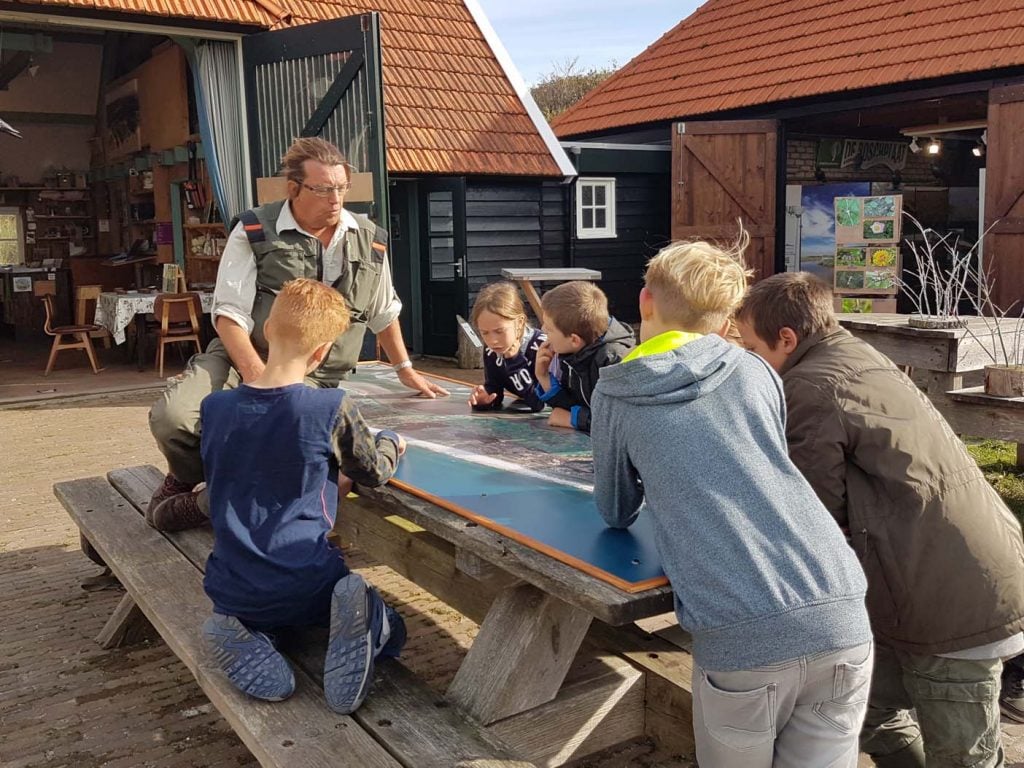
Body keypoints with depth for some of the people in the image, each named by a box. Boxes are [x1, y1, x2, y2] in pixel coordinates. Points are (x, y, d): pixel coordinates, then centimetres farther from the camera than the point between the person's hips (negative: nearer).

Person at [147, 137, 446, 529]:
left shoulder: (369, 242, 6)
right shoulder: (254, 232, -4)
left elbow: (383, 314, 22)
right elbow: (230, 314, -8)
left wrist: (406, 371, 25)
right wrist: (258, 378, -21)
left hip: (312, 377, 1)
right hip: (241, 358, -1)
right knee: (172, 417, -25)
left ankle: (202, 503, 2)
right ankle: (189, 476, 13)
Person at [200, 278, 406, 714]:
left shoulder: (214, 408, -1)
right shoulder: (331, 409, -14)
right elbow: (374, 471, 2)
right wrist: (391, 444, 23)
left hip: (232, 592, 3)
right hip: (306, 586, -3)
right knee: (390, 632, 21)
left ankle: (245, 642, 0)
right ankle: (357, 632, -15)